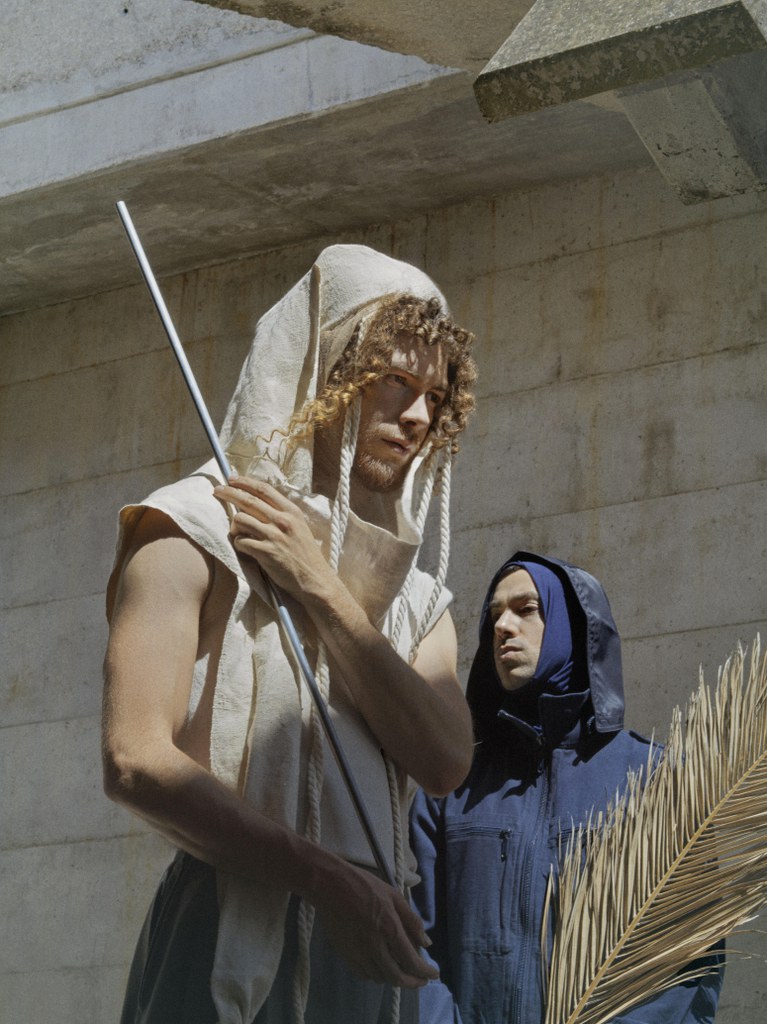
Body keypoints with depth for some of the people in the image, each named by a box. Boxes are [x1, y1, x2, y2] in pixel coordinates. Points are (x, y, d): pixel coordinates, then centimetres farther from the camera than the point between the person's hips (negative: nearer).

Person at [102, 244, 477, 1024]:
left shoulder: (415, 594, 17)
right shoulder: (194, 533, -2)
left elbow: (446, 763, -2)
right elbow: (138, 761, -15)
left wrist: (322, 590, -7)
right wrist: (325, 877, -20)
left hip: (375, 952, 6)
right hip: (229, 951, -6)